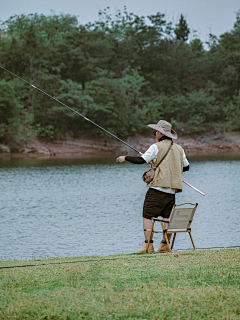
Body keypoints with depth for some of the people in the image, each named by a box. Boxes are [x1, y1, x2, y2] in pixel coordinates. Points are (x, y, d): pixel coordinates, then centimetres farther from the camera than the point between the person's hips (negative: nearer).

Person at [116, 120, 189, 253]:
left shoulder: (157, 147, -6)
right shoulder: (179, 149, 12)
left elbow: (141, 160, -14)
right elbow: (186, 167, 21)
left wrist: (125, 158, 0)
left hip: (157, 188, -6)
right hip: (171, 191, 6)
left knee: (147, 216, -3)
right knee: (167, 217, 10)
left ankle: (148, 245, -10)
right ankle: (165, 245, 6)